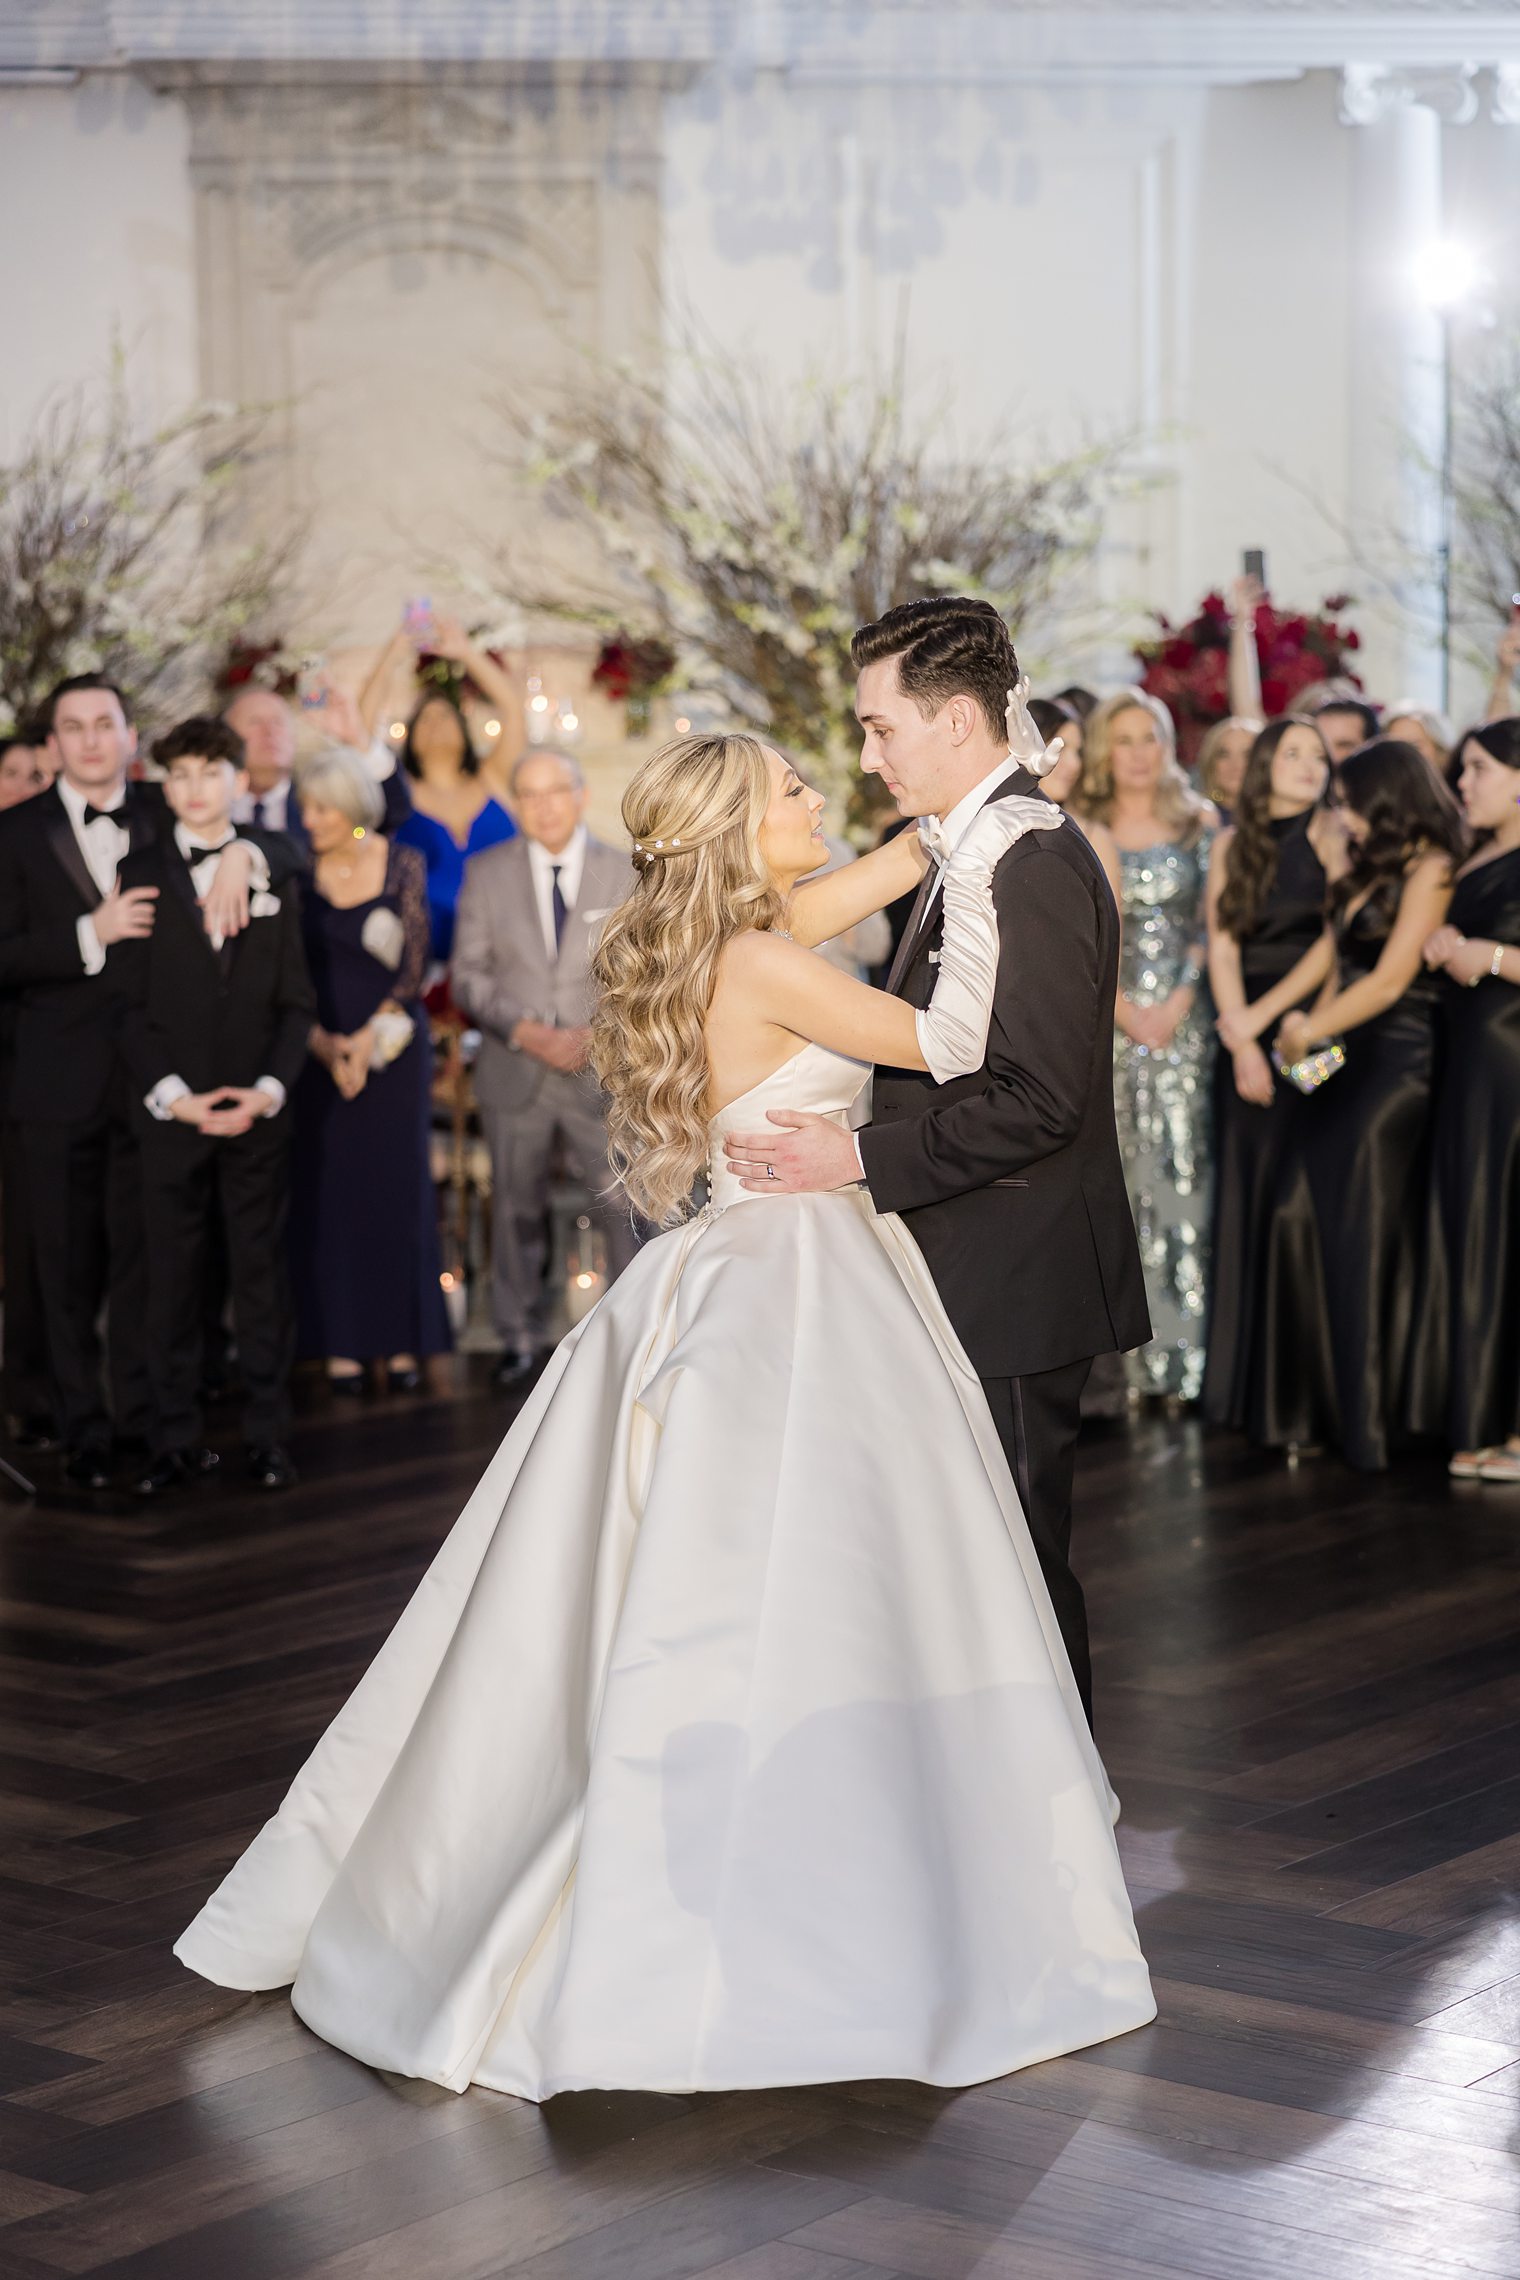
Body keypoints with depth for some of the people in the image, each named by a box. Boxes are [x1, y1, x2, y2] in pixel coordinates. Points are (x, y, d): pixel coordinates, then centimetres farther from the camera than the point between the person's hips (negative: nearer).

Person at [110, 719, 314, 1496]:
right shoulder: (140, 876, 6)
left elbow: (296, 1000, 6)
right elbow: (129, 1003, 1)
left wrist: (269, 1089, -8)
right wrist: (172, 1095, -10)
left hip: (258, 1108, 1)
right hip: (170, 1107, 0)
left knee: (261, 1270, 2)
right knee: (172, 1275, 1)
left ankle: (268, 1432, 9)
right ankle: (177, 1438, 8)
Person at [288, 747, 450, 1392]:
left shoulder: (402, 865, -2)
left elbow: (414, 964, -4)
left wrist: (368, 1039, -10)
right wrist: (323, 1044, -11)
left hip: (392, 1043, -1)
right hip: (320, 1046, 1)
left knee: (397, 1186, 2)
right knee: (328, 1188, 1)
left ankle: (401, 1341, 9)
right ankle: (340, 1342, 6)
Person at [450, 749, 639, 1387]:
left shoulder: (625, 873, 3)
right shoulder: (485, 873, 4)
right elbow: (468, 974, 1)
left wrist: (599, 1031, -13)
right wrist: (523, 1030, -13)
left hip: (601, 1070, -1)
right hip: (515, 1070, 1)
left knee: (621, 1206, -2)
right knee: (517, 1208, 8)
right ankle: (522, 1338, 20)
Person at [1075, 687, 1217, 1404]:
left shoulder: (1200, 824, 7)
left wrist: (1178, 1002, -8)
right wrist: (1124, 1009, -7)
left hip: (1184, 1016, 0)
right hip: (1109, 1017, 0)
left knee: (1182, 1166, -5)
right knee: (1122, 1174, -1)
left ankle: (1182, 1354, -1)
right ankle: (1134, 1355, 2)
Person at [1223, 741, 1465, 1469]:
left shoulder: (1429, 868, -10)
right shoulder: (1369, 868, 17)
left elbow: (1389, 980, -13)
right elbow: (1330, 953, 16)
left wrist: (1307, 1030, -3)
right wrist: (1262, 1015, 6)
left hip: (1397, 1060, -8)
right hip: (1346, 1059, 8)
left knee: (1364, 1231, -3)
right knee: (1299, 1213, 2)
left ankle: (1365, 1417, 8)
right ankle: (1303, 1404, 11)